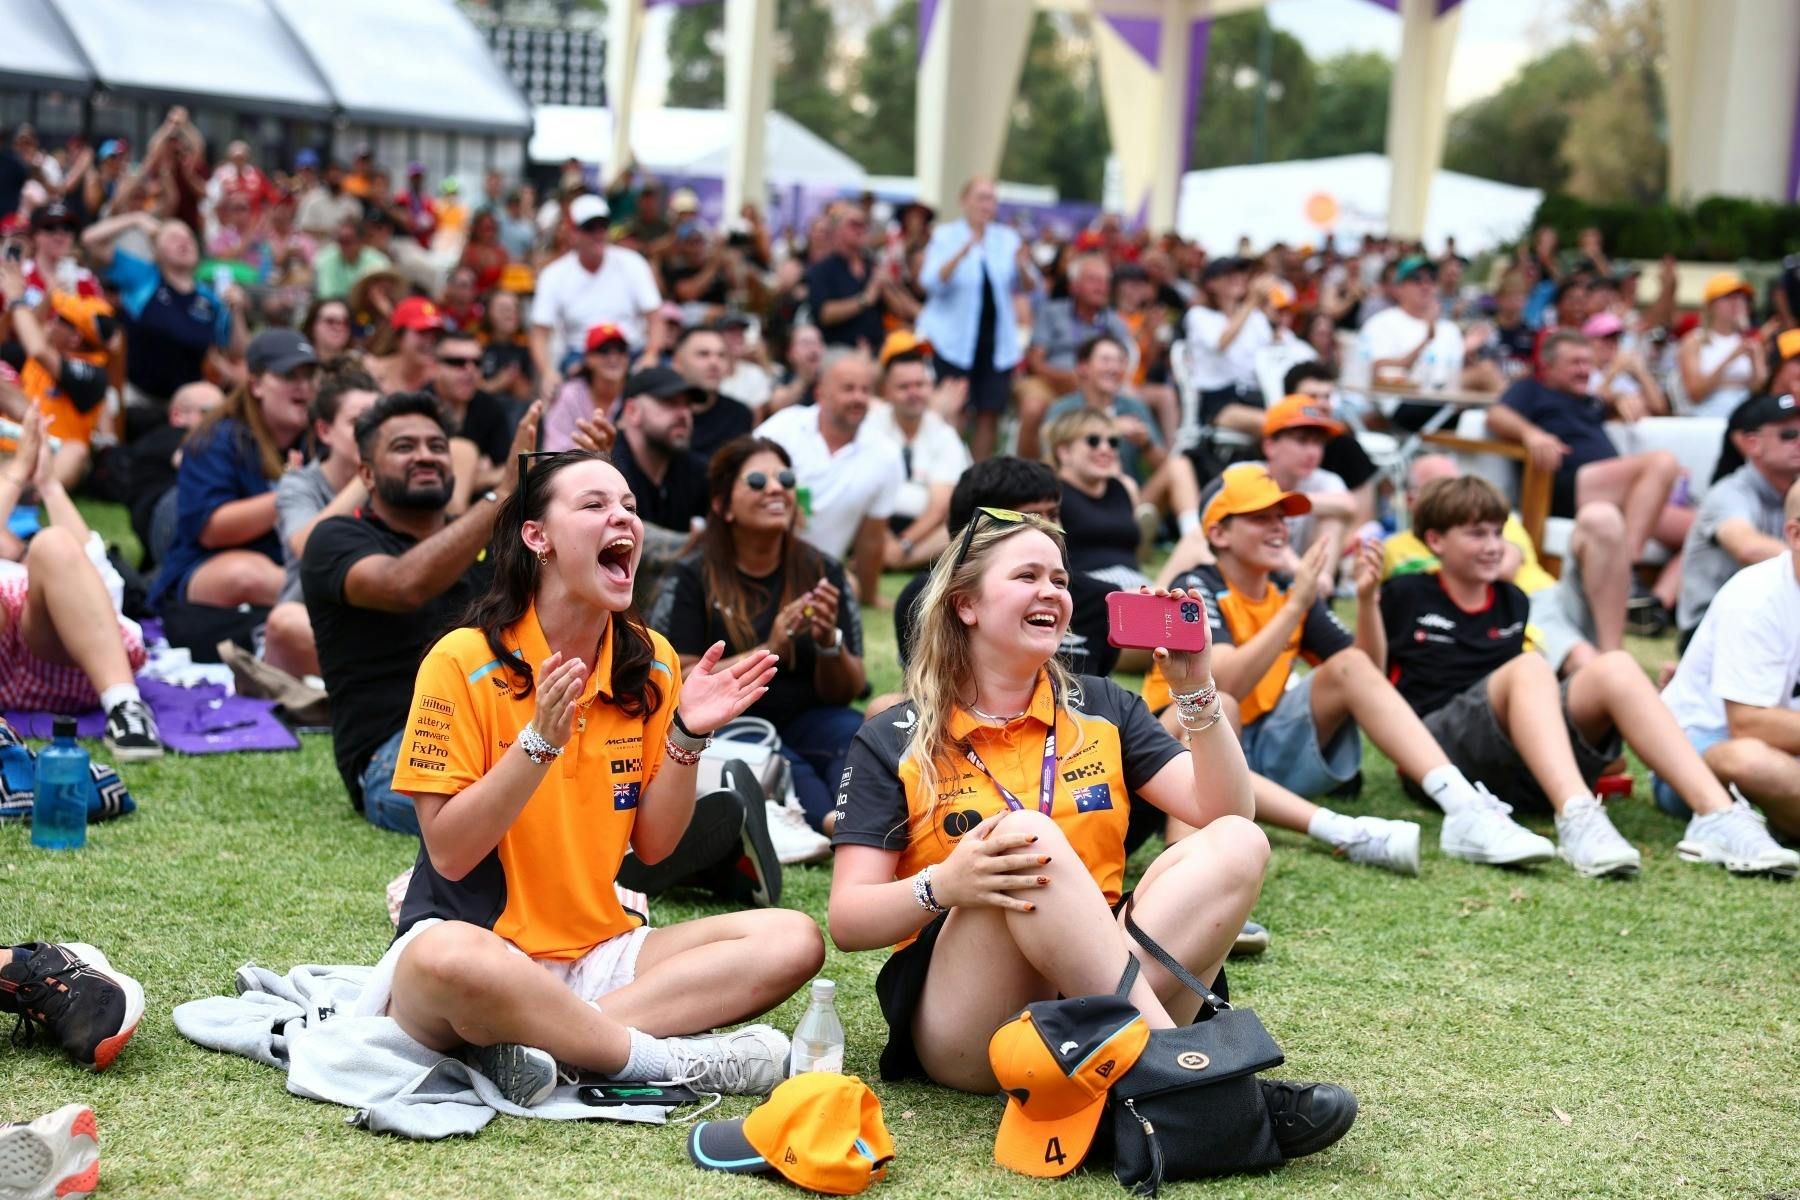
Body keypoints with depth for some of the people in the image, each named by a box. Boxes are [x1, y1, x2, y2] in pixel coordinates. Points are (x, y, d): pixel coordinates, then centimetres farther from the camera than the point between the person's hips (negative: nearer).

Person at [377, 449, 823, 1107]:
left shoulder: (651, 662, 6)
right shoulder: (466, 660, -9)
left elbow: (652, 845, 7)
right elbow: (448, 853, -12)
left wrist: (685, 736, -8)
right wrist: (540, 741, -23)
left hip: (598, 951, 6)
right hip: (482, 940, -6)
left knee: (794, 940, -14)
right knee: (447, 958, -42)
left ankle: (541, 1043, -24)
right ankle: (669, 1060, -23)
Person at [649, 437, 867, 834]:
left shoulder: (823, 573, 7)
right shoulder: (690, 579, 0)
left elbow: (846, 693, 6)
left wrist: (829, 642, -16)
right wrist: (768, 652, -21)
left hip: (804, 723, 3)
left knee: (855, 731, -29)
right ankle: (831, 822, -61)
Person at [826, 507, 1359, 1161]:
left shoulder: (1101, 709, 16)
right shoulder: (892, 742, 6)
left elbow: (1227, 814, 5)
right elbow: (847, 922, -2)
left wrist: (1197, 690, -8)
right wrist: (942, 887, -22)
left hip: (1104, 981, 4)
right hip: (964, 1023, -3)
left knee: (1238, 845, -19)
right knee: (1027, 838, -31)